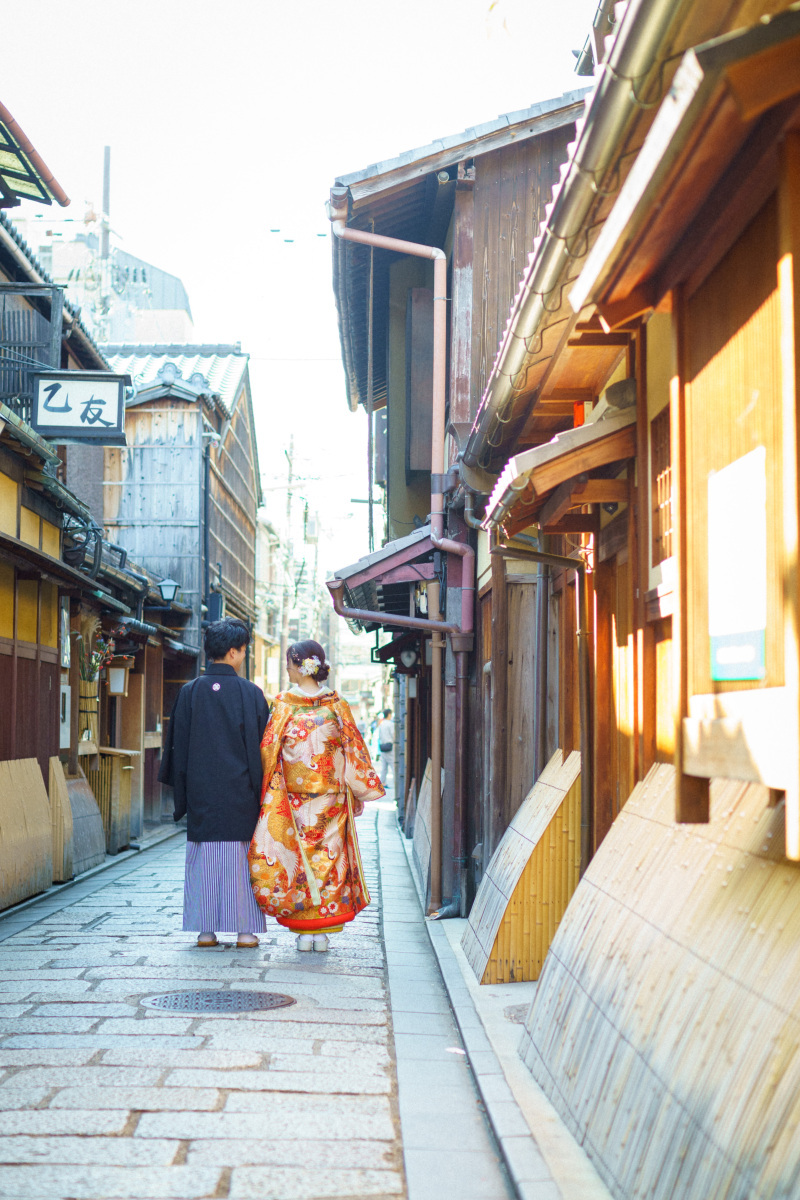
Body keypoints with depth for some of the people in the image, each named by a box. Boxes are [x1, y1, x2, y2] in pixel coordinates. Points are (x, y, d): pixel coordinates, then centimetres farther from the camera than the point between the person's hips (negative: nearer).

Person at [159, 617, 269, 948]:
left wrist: (181, 796, 9)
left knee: (203, 859, 8)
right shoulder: (251, 694, -6)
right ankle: (245, 929, 7)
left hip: (201, 794, 2)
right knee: (242, 858, 5)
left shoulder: (189, 692, 0)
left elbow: (178, 747, 3)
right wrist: (262, 793, 3)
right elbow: (262, 746, -5)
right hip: (240, 793, -2)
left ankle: (206, 929, 10)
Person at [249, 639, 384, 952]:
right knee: (327, 857, 7)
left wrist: (269, 789, 5)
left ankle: (303, 930, 7)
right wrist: (362, 789, 11)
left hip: (292, 800, -2)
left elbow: (268, 750, -5)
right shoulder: (337, 705, 0)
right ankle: (323, 930, 9)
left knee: (297, 859, 6)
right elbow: (354, 750, 3)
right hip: (330, 799, 2)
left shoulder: (283, 704, -6)